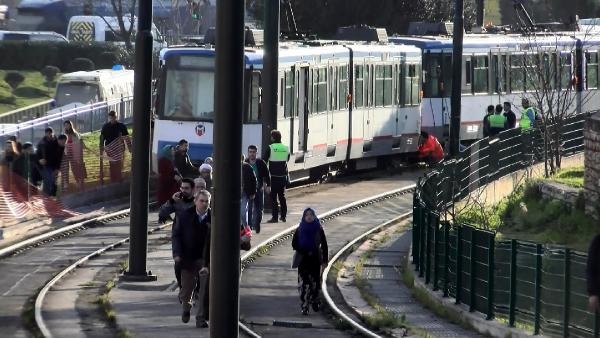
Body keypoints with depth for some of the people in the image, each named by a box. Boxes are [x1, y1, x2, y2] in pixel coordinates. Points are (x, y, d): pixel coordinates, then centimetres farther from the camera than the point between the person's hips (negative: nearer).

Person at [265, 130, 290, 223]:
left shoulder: (270, 148, -10)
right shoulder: (286, 148, 3)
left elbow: (265, 161, -6)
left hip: (273, 176, -5)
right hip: (283, 176, 5)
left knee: (273, 197, -1)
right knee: (282, 196, 16)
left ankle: (274, 217, -4)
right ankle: (283, 216, 19)